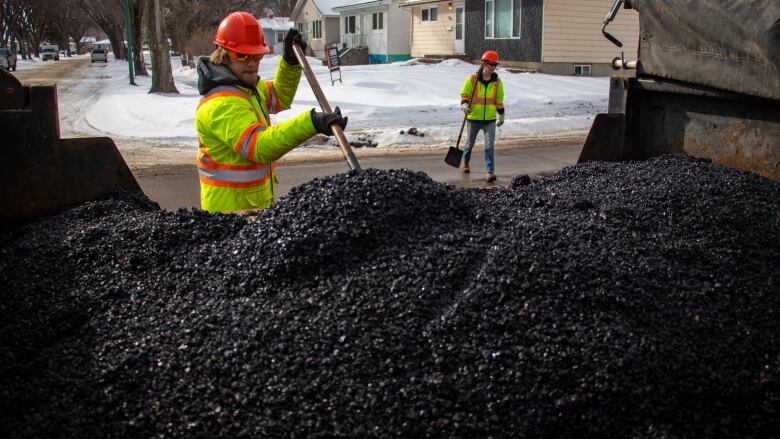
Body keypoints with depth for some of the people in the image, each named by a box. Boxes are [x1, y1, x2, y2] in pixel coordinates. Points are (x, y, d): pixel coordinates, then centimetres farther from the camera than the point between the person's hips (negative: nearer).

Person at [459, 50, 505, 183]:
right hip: (474, 117, -1)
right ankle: (464, 162, 45)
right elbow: (464, 94, -1)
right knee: (470, 143, 18)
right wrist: (464, 104, -19)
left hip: (490, 119, 1)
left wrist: (501, 115, 15)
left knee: (489, 146, -9)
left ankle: (490, 172, -8)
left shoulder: (497, 81, 1)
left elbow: (499, 100, 12)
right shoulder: (472, 79, -9)